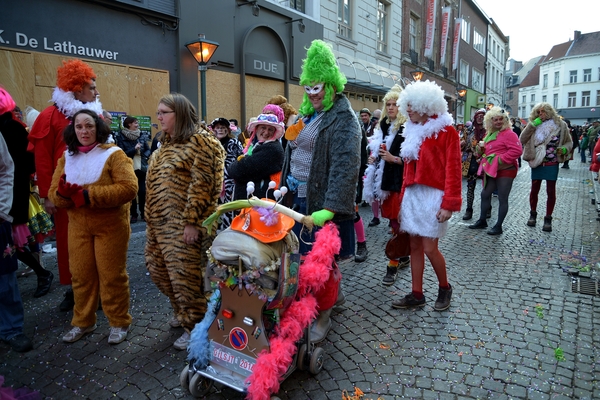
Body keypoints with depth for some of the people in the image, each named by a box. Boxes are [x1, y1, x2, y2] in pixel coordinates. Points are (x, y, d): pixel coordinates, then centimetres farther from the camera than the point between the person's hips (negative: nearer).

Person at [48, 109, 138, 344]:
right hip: (78, 226, 5)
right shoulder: (66, 158, 9)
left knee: (112, 276, 4)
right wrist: (66, 193, -19)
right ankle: (83, 322, 31)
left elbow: (129, 188, -21)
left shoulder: (113, 154, -8)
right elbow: (53, 193, 5)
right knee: (81, 275, 13)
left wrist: (89, 195, -23)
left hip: (110, 226, -4)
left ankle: (119, 323, 20)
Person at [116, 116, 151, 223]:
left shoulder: (141, 136, 7)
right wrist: (134, 149, -19)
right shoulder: (121, 138, -5)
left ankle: (143, 213, 15)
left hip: (142, 168, 3)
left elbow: (148, 150, 10)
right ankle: (133, 214, 15)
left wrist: (144, 156, -9)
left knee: (142, 191, 3)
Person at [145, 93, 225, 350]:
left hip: (184, 225, -9)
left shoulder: (200, 141, -12)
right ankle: (183, 312, 38)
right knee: (159, 270, 17)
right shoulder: (167, 144, 16)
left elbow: (201, 185, -19)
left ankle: (195, 327, 19)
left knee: (186, 275, -1)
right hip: (160, 224, 10)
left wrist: (191, 221, -22)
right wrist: (151, 220, 19)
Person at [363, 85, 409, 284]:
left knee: (398, 223, -2)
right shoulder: (383, 126, 14)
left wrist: (393, 158, -19)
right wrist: (374, 158, 5)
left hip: (400, 182, -7)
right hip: (385, 180, 7)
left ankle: (393, 265, 6)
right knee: (394, 221, 15)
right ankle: (403, 257, 30)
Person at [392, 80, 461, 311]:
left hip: (432, 196, -7)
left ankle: (445, 288, 23)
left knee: (429, 248, -3)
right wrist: (403, 198, 12)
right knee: (415, 246, 9)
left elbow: (452, 169, -12)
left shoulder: (446, 131, -7)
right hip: (412, 195, 7)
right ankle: (416, 295, 20)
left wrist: (449, 203, -17)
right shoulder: (413, 131, 14)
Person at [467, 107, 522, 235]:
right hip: (491, 170, 9)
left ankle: (498, 226, 8)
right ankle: (482, 221, 29)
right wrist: (481, 150, 3)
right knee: (485, 194, 15)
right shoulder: (490, 134, 14)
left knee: (502, 199, -1)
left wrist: (501, 159, -20)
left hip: (505, 170, -9)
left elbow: (517, 150, -20)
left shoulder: (509, 133, -11)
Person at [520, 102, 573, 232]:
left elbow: (569, 142, 7)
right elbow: (522, 139, -11)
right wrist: (532, 125, -17)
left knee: (551, 192, 3)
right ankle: (533, 214, 26)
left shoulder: (560, 125, -2)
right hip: (537, 163, 1)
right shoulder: (534, 126, 1)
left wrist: (564, 149, -15)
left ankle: (548, 219, 14)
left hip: (552, 164, -1)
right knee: (534, 190, 8)